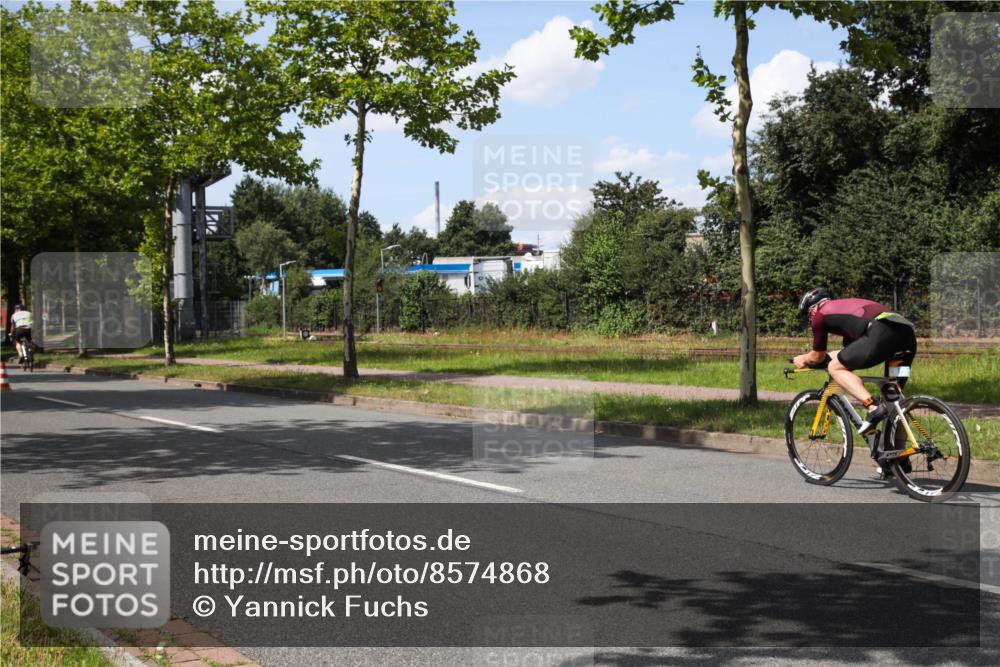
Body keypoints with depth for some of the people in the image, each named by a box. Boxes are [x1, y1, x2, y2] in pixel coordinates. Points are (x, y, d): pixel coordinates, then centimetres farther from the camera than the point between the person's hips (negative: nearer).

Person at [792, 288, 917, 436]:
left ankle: (874, 408, -14)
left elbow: (817, 357, 24)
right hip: (908, 332, 8)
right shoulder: (848, 305, 38)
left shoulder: (820, 315, 16)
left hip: (882, 333, -8)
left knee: (835, 368, 3)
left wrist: (802, 359, 43)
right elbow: (850, 351, 47)